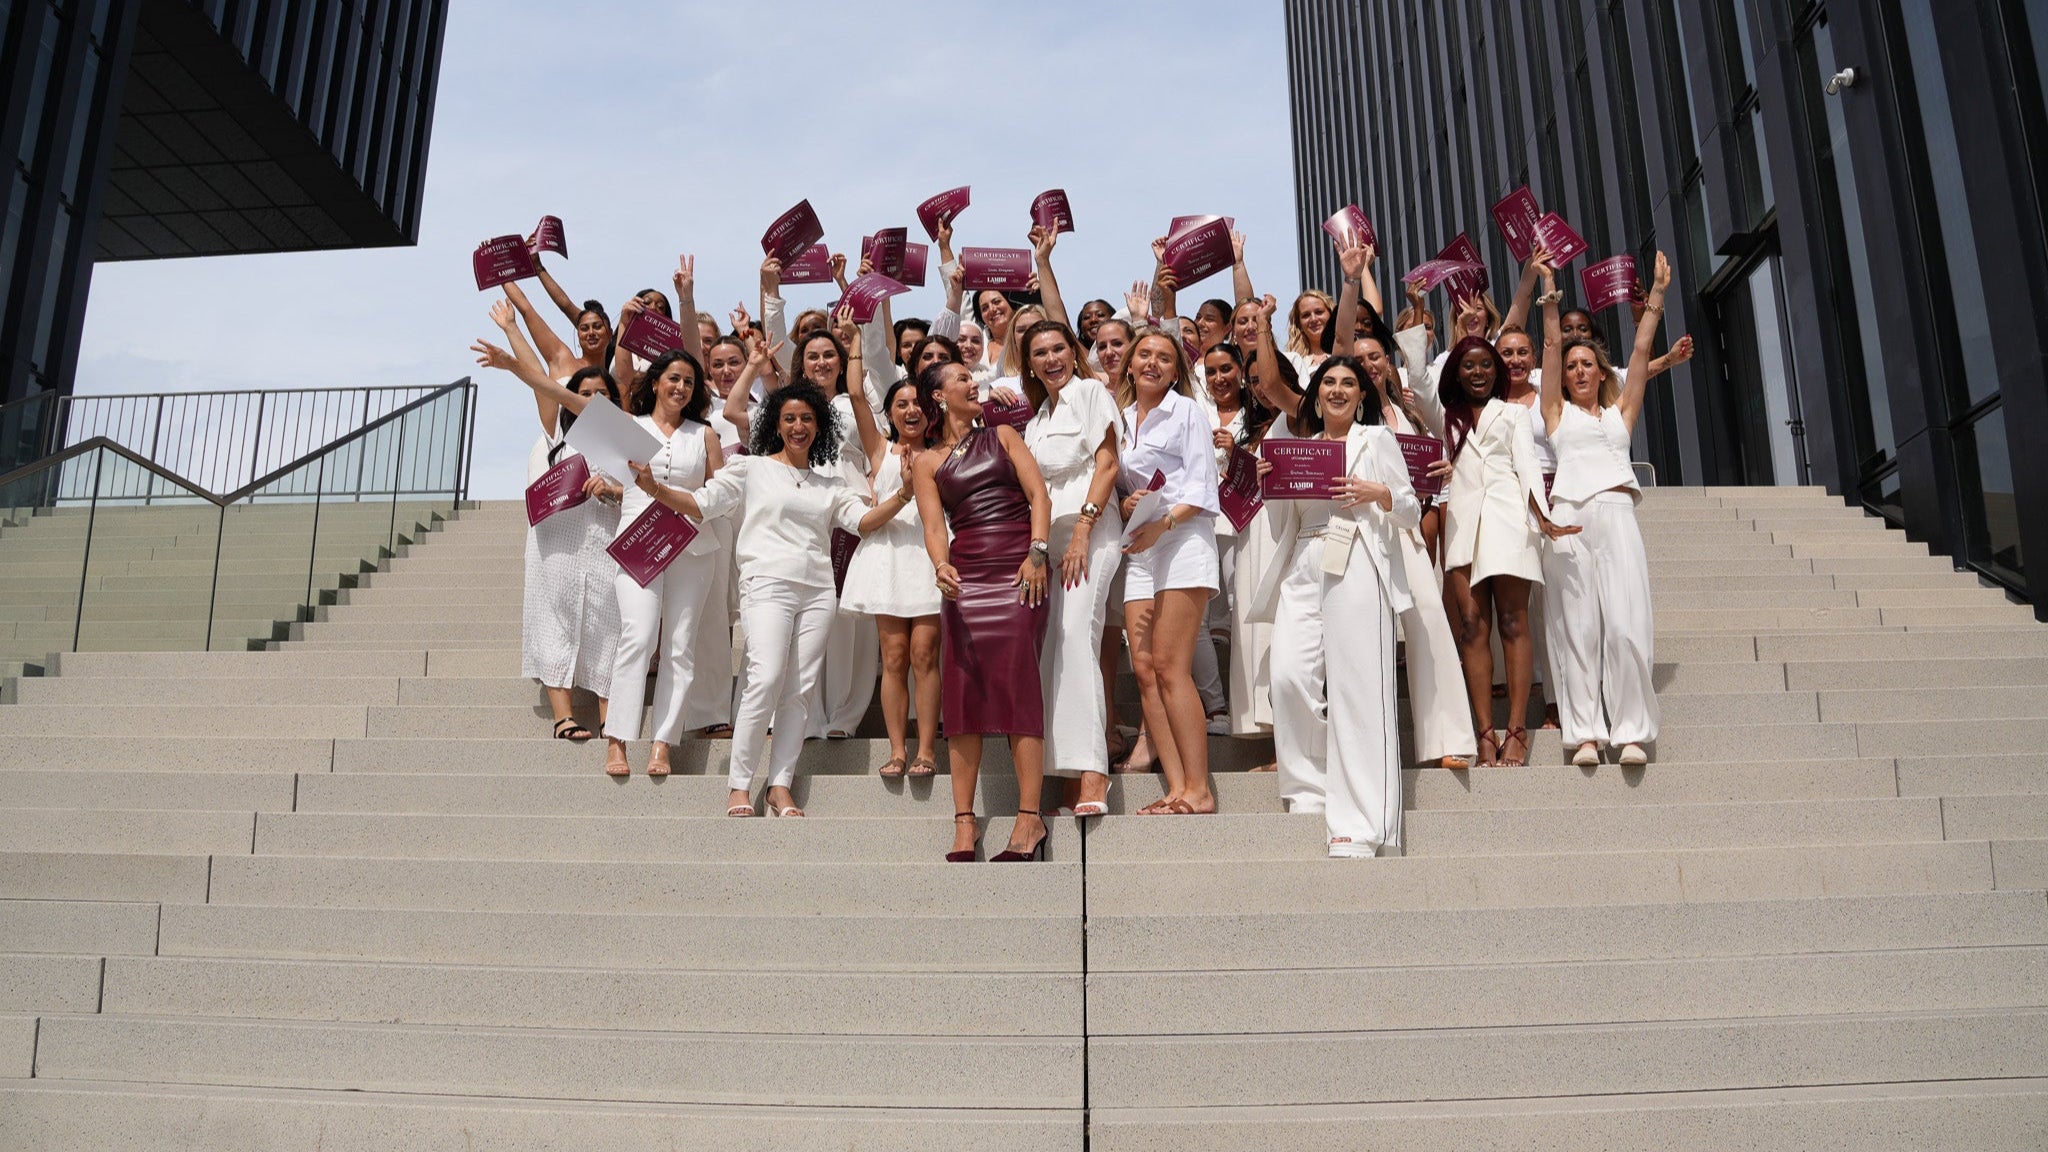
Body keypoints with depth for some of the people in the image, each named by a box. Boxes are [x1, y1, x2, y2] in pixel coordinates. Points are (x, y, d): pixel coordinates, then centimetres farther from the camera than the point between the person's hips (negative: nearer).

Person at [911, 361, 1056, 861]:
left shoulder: (1003, 437, 16)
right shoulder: (926, 463, 14)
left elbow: (1038, 494, 6)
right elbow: (934, 525, 2)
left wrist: (1037, 552, -9)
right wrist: (942, 566, -18)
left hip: (1018, 570, -1)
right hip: (965, 573, 1)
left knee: (1016, 681, -9)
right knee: (963, 688, -4)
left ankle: (1030, 816, -10)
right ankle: (964, 820, 1)